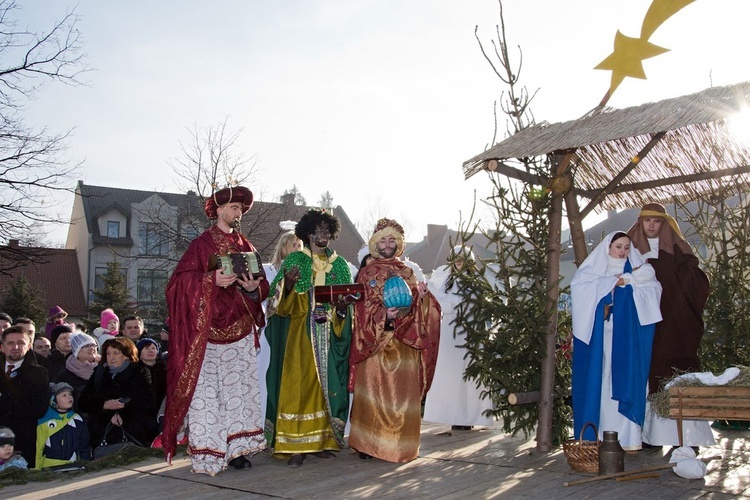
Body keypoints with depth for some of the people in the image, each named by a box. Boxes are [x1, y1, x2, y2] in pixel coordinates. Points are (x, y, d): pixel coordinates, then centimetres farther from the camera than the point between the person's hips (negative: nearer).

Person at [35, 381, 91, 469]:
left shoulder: (77, 420, 8)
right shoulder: (44, 421, -2)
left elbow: (85, 448, 15)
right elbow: (38, 449, 2)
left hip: (73, 467, 3)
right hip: (49, 468, -3)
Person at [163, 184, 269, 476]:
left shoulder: (246, 246, 15)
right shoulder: (202, 243, 0)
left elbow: (262, 285, 14)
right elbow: (181, 279, -9)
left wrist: (253, 288, -9)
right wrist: (212, 280, -23)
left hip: (239, 328, 5)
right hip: (208, 328, -4)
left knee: (238, 386, 2)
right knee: (206, 388, -5)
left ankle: (235, 448, 7)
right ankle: (206, 452, 1)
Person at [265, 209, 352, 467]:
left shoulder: (339, 264, 13)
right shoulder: (295, 260, 4)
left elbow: (348, 298, 14)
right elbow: (280, 300, -2)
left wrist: (342, 306, -8)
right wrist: (288, 283, -22)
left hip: (329, 333, 3)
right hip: (300, 333, -3)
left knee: (326, 384, 3)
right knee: (298, 384, -7)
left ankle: (323, 440, 11)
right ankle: (295, 446, -5)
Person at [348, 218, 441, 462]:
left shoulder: (407, 272, 15)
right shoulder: (367, 273, 8)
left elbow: (416, 307, 9)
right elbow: (363, 307, -3)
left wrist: (421, 296, -13)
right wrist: (384, 314, -21)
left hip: (403, 344, 2)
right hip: (375, 342, -2)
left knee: (403, 392, 1)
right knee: (373, 391, -4)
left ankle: (401, 443, 9)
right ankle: (368, 443, 3)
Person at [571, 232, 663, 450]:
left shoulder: (637, 271, 13)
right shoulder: (593, 269, 10)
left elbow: (653, 289, -3)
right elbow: (579, 285, -10)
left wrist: (627, 280, -11)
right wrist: (616, 281, -9)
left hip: (626, 340, 0)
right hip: (599, 339, 0)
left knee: (625, 382, -5)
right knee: (598, 382, -4)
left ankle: (627, 437, -4)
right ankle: (595, 436, -1)